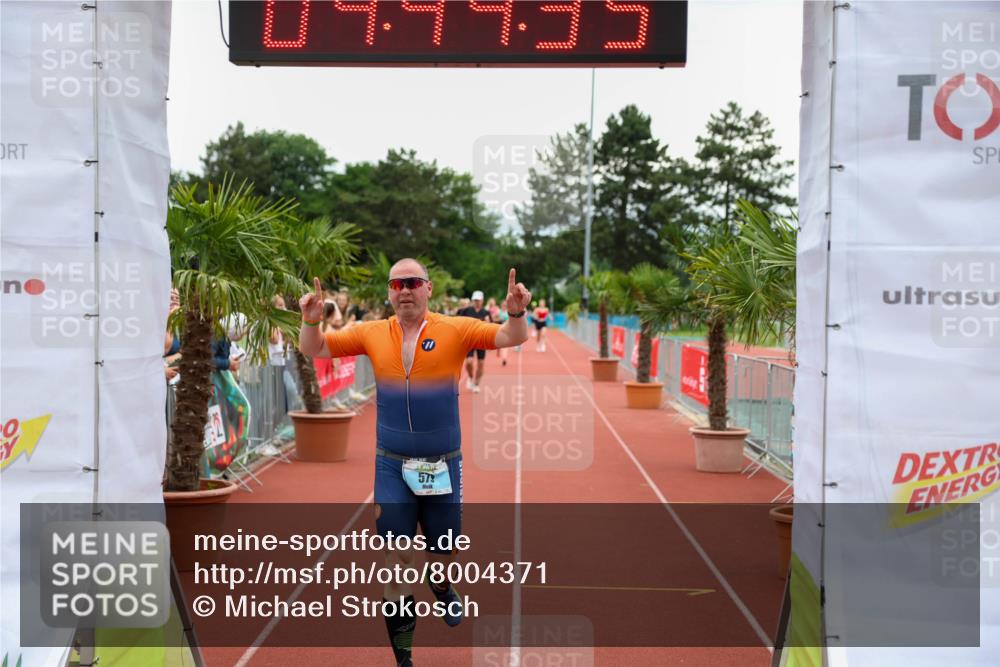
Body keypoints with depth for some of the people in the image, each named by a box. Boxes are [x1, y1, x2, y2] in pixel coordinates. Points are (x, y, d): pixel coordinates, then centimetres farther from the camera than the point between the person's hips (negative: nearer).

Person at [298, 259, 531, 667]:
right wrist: (311, 321, -17)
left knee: (444, 549, 17)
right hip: (392, 465, 0)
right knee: (397, 557, 3)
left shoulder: (455, 330, -8)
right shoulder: (371, 333, -2)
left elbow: (512, 339, -11)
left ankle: (441, 585, 53)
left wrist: (516, 313, -33)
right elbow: (313, 350, 4)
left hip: (444, 465, 0)